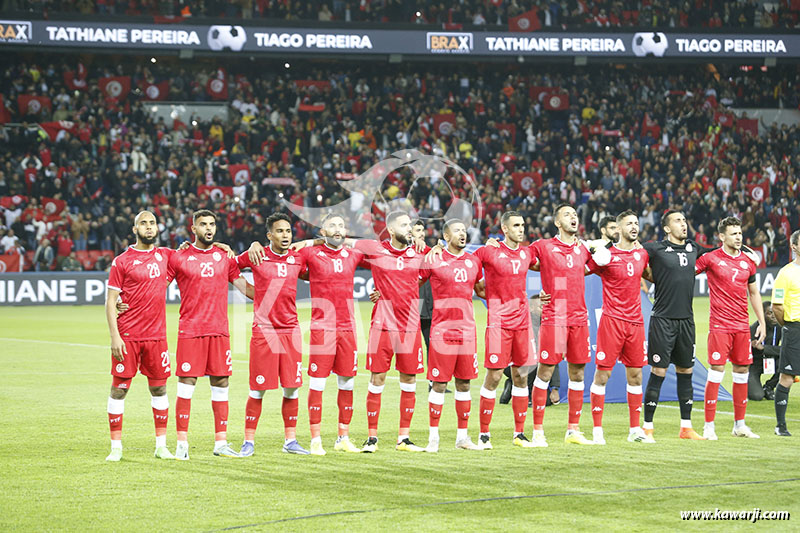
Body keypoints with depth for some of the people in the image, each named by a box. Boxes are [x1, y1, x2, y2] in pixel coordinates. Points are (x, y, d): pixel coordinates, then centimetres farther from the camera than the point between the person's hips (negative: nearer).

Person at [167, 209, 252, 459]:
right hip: (190, 330, -3)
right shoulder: (179, 258, 2)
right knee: (186, 384, -4)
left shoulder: (225, 256, 11)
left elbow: (242, 285, 19)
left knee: (220, 383, 4)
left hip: (219, 330, 3)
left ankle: (221, 443, 9)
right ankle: (182, 444, 0)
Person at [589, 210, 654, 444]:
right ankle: (597, 430, 2)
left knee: (635, 375, 8)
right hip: (611, 320, -5)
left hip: (636, 321, 5)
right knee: (602, 374, -3)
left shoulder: (642, 254, 11)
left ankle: (635, 430, 16)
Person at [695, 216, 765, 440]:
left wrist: (762, 322, 15)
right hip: (719, 325, -5)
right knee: (716, 372, -8)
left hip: (742, 325, 5)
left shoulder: (748, 262, 11)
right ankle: (709, 426, -3)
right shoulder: (711, 258, -3)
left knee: (742, 373, 8)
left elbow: (754, 293, 19)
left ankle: (740, 425, 16)